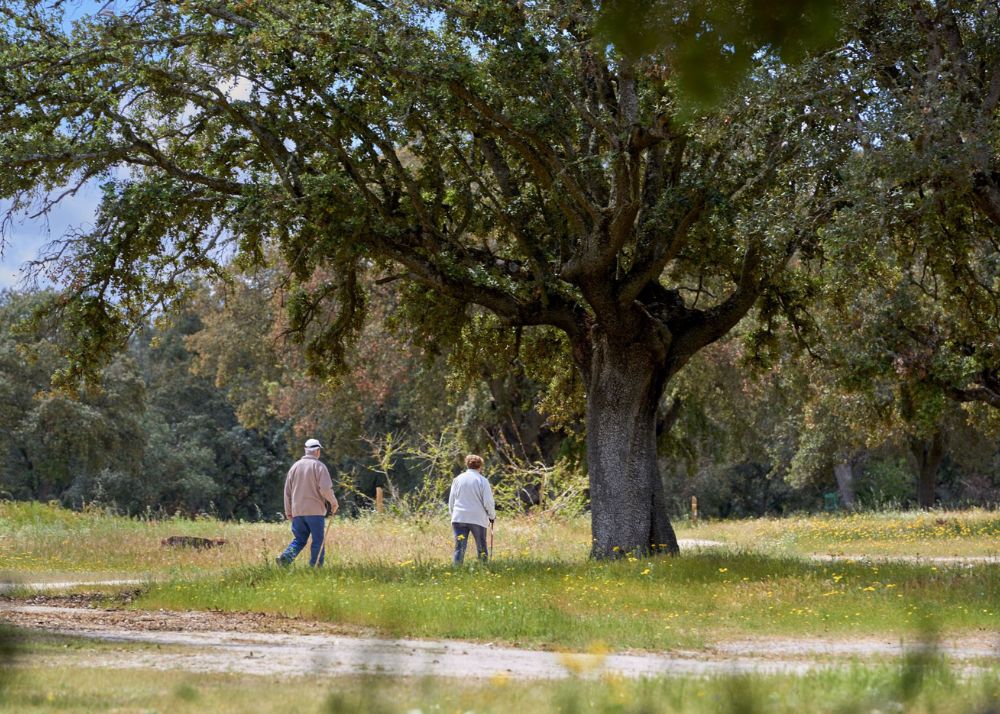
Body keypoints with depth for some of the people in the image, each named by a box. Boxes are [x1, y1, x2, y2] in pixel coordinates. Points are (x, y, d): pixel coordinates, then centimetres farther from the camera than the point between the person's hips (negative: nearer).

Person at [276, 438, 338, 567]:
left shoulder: (295, 466, 12)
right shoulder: (318, 466, -5)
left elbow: (287, 491, 14)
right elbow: (325, 488, -15)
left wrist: (288, 511, 20)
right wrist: (333, 502, 1)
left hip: (297, 511, 5)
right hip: (315, 510, -5)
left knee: (299, 539, 10)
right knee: (318, 540, 3)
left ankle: (286, 557, -14)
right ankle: (315, 566, -1)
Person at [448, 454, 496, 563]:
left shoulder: (458, 479, 6)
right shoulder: (482, 480, -3)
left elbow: (451, 501, 13)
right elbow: (488, 502, -4)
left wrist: (453, 514, 26)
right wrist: (492, 516, 12)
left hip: (459, 518, 2)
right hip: (478, 518, -2)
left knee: (459, 548, 0)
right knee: (482, 550, 10)